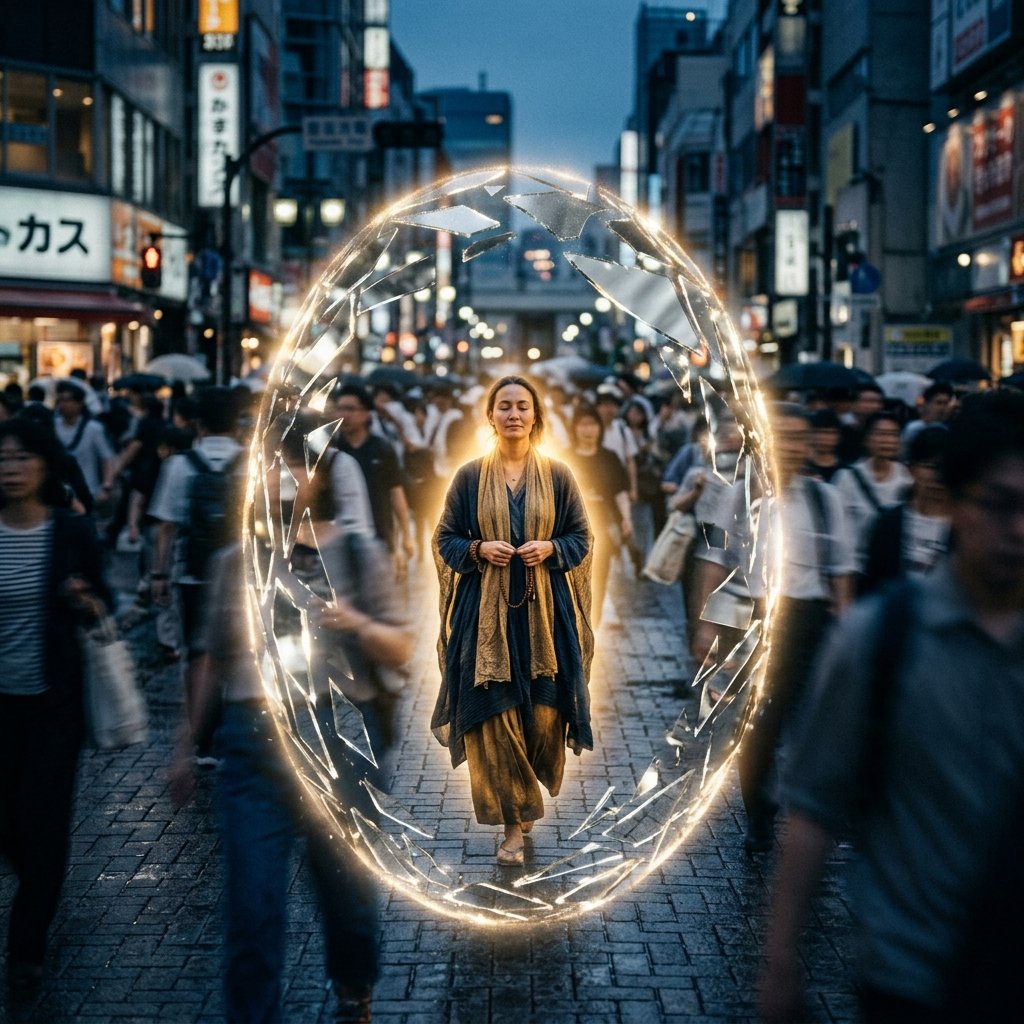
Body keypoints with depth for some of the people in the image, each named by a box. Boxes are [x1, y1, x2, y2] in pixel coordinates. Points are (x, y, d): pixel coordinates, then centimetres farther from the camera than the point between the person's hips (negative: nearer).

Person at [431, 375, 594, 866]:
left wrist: (550, 548, -11)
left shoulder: (557, 476, 4)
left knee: (544, 714, 1)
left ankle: (525, 799, 29)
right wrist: (479, 549, -12)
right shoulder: (469, 477, 3)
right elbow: (445, 539, 7)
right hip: (486, 612, -1)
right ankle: (514, 820, 6)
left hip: (544, 611, 1)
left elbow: (581, 538, 9)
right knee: (493, 718, -5)